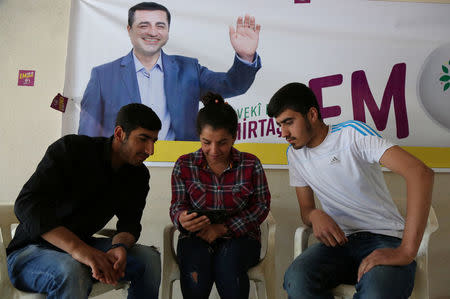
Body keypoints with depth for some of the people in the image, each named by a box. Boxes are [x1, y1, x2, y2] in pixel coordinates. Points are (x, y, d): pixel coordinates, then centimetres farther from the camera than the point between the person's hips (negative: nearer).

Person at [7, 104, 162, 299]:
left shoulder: (139, 175, 1)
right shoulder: (70, 149, -18)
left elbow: (129, 223, -2)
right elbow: (27, 204, -27)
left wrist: (119, 246, -29)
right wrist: (78, 249, -41)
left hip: (83, 245, 6)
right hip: (31, 250, -5)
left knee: (149, 257, -15)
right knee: (71, 272, -39)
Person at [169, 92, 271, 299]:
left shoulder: (250, 165, -1)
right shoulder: (184, 165, 1)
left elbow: (261, 206, 0)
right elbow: (177, 205, 4)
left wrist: (223, 228, -12)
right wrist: (182, 219, -24)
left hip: (239, 236, 0)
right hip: (196, 236, 1)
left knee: (227, 268, -33)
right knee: (195, 273, -32)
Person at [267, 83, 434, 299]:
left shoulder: (352, 133, -10)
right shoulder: (294, 153, 9)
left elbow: (421, 173, -22)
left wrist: (406, 252, -27)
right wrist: (315, 215, -13)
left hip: (384, 238, -5)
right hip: (340, 240, 5)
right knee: (296, 279, -26)